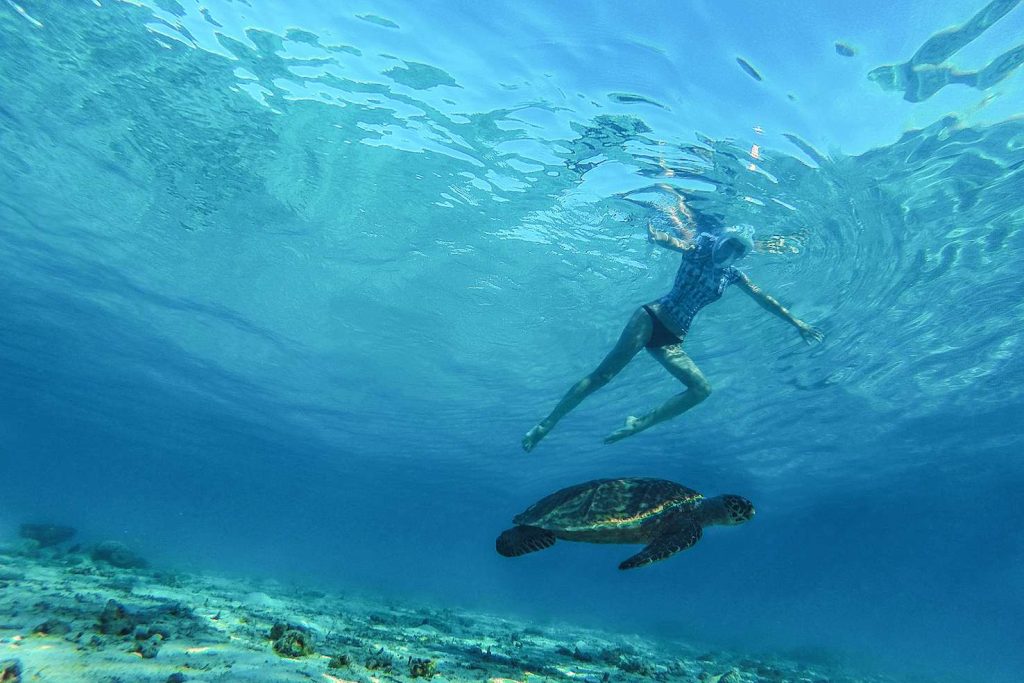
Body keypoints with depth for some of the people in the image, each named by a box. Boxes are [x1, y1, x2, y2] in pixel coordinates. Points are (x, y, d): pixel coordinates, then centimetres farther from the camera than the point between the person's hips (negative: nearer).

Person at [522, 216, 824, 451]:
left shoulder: (731, 275, 16)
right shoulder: (702, 246, 4)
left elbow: (764, 299, 22)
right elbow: (679, 242, -16)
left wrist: (796, 322, 24)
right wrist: (660, 237, -40)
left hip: (673, 339, 6)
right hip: (651, 318, -6)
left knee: (702, 389, -15)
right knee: (604, 373, -17)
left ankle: (638, 424, -12)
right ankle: (547, 423, -12)